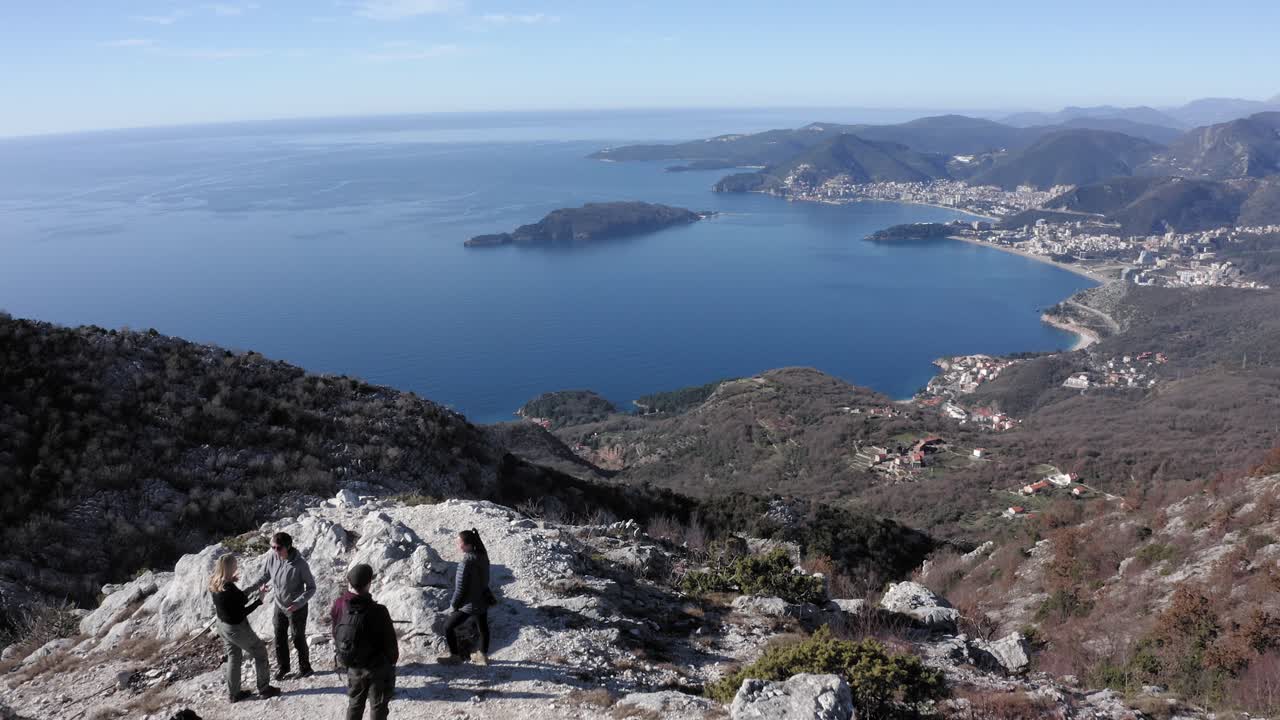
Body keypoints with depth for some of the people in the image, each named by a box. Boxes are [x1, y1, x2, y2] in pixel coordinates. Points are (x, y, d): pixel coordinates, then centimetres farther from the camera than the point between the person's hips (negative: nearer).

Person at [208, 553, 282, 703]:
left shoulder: (214, 584, -7)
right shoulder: (230, 589, -32)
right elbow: (242, 612, -25)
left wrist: (232, 581, 7)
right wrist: (259, 599, -21)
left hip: (223, 626, 8)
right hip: (237, 628, -8)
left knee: (233, 657, 23)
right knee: (260, 652, 12)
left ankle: (234, 693, 34)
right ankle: (264, 689, 22)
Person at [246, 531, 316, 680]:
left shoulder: (300, 564, -30)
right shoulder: (271, 557, -19)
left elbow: (311, 588, -20)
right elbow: (264, 577, 0)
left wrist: (298, 603, -32)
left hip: (296, 608, -4)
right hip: (279, 606, 4)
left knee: (298, 639, 12)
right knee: (279, 639, 19)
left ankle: (304, 668, 35)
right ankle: (282, 667, 42)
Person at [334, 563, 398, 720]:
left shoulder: (339, 605, -14)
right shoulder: (378, 611, -29)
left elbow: (335, 634, 1)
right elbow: (390, 641, -16)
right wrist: (392, 660, 4)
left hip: (353, 666, 5)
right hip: (377, 667, -5)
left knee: (354, 704, 24)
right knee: (378, 707, 13)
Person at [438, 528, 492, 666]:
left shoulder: (466, 563, -32)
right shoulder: (482, 556, -8)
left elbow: (461, 588, -24)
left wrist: (454, 604, -8)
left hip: (470, 604, -8)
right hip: (483, 599, 8)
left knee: (448, 626, 12)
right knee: (483, 628, 26)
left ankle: (455, 656, 26)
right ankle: (483, 655, 44)